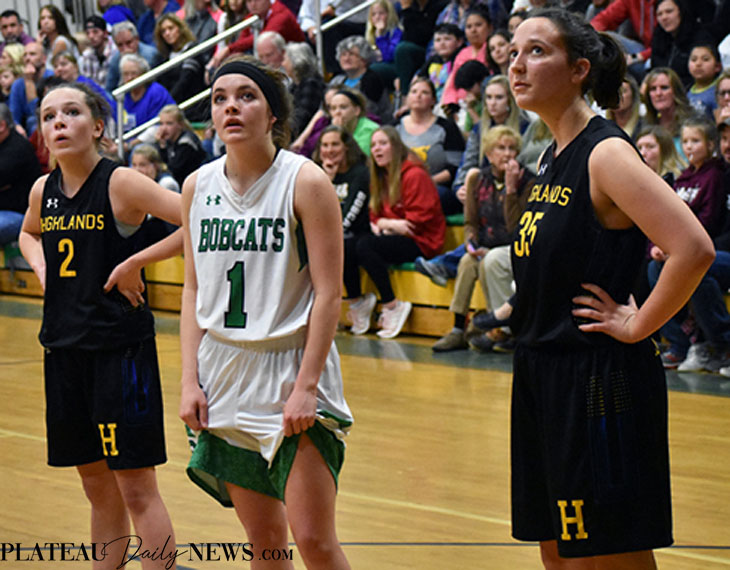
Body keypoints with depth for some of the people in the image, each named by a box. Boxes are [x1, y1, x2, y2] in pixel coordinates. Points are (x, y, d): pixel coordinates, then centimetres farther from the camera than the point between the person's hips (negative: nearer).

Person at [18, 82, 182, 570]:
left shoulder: (121, 183, -12)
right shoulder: (44, 190, 7)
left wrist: (134, 263, -17)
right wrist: (43, 269, 10)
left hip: (121, 345, -6)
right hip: (64, 346, 6)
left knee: (136, 486, -5)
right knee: (97, 485, 14)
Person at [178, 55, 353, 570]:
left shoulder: (306, 182, -9)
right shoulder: (198, 187, 6)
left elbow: (328, 293, -11)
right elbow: (194, 290, 12)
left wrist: (306, 387, -16)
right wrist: (190, 380, 3)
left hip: (292, 369, -4)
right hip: (225, 374, 5)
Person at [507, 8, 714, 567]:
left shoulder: (607, 153, -16)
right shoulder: (553, 158, 11)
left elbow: (694, 250, -27)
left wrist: (637, 326, -17)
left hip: (599, 379, -9)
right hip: (543, 375, 9)